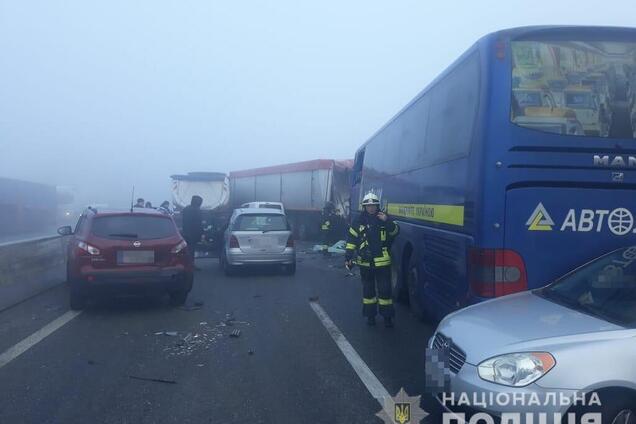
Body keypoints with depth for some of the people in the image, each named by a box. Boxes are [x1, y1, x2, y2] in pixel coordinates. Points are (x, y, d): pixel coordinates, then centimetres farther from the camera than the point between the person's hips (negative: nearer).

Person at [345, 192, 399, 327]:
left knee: (385, 289, 0)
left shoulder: (384, 218, 2)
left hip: (382, 261, -1)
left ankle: (387, 316, 11)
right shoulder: (359, 221, 2)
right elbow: (351, 239, 4)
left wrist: (387, 221, -23)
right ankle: (370, 315, 22)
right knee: (368, 289, 11)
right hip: (365, 261, 1)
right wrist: (348, 257, -1)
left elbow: (395, 232, -5)